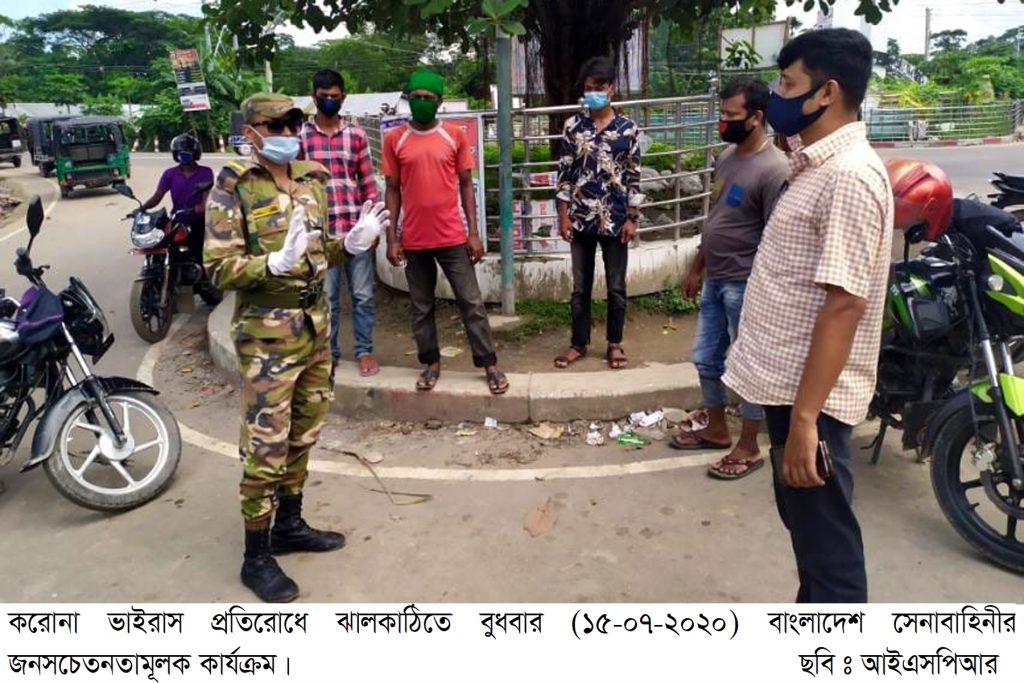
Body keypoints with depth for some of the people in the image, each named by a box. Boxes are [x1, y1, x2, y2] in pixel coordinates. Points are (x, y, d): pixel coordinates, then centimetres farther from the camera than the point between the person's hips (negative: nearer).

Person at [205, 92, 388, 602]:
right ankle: (256, 556, 14)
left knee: (303, 435, 17)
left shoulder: (311, 180, 10)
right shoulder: (233, 187, -10)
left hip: (315, 325, 7)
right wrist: (276, 263, -30)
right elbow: (219, 269, -14)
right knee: (265, 447, -1)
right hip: (267, 333, -7)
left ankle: (289, 525, 35)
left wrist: (352, 243, -2)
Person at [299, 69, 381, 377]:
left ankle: (364, 350, 19)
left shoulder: (357, 135, 6)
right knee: (326, 296, 8)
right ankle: (329, 352, 21)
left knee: (363, 294, 6)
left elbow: (368, 182, 8)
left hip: (357, 228, 1)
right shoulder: (300, 135, 3)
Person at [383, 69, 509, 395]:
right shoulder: (394, 139, 2)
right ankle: (431, 363, 25)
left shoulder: (455, 135, 1)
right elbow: (393, 190, 5)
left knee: (472, 303, 3)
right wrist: (391, 238, 0)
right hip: (414, 240, 1)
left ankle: (490, 364, 12)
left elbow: (466, 185, 4)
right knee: (421, 307, 10)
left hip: (452, 238, -1)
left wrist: (473, 233, -2)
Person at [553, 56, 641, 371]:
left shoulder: (628, 129, -2)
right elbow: (564, 173, 2)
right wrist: (563, 215, -2)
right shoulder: (573, 126, 1)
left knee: (616, 287, 9)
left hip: (615, 220, -1)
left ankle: (615, 343, 24)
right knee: (580, 287, 10)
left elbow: (634, 177, 0)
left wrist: (632, 218, -5)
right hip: (581, 219, 1)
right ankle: (579, 343, 24)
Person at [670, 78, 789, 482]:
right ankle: (716, 429, 35)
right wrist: (697, 268, 19)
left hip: (745, 286, -8)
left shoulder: (773, 169, -18)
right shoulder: (727, 156, 8)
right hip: (714, 280, 9)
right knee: (706, 359, 17)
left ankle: (748, 449, 20)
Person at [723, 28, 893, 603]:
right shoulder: (817, 164, 12)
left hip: (811, 396, -11)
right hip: (788, 383, 11)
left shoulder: (850, 176, -19)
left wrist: (805, 417, -26)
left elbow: (844, 305, -25)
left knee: (828, 544, 3)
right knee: (804, 522, 24)